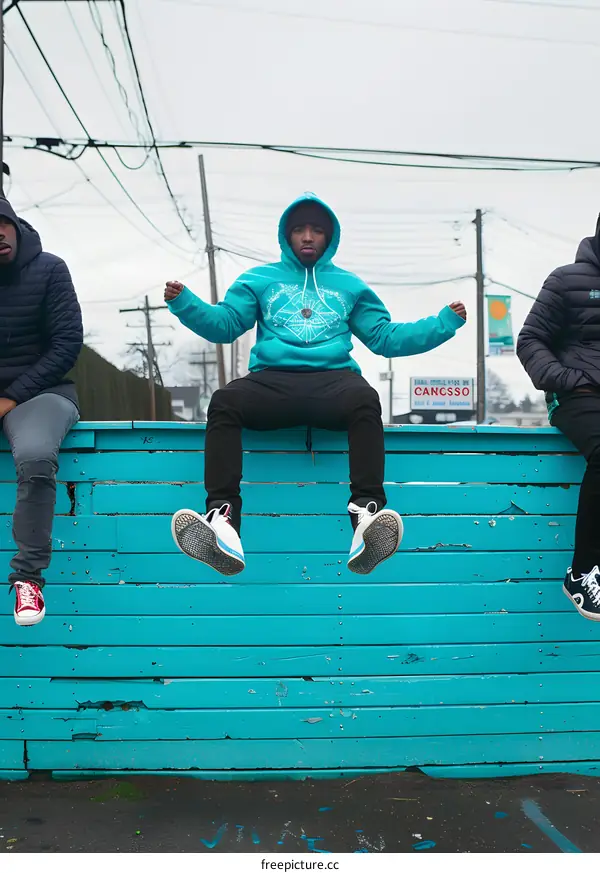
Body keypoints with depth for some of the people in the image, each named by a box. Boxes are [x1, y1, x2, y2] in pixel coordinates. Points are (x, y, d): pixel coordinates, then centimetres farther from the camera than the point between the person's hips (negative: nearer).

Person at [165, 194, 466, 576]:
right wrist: (183, 302, -4)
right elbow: (225, 325, 13)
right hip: (273, 379, 0)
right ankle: (222, 518, -41)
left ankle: (368, 513, -43)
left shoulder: (350, 285, 27)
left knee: (365, 399, -36)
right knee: (224, 401, -32)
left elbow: (386, 338, 23)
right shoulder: (258, 280, 24)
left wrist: (445, 323, 15)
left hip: (332, 379, 0)